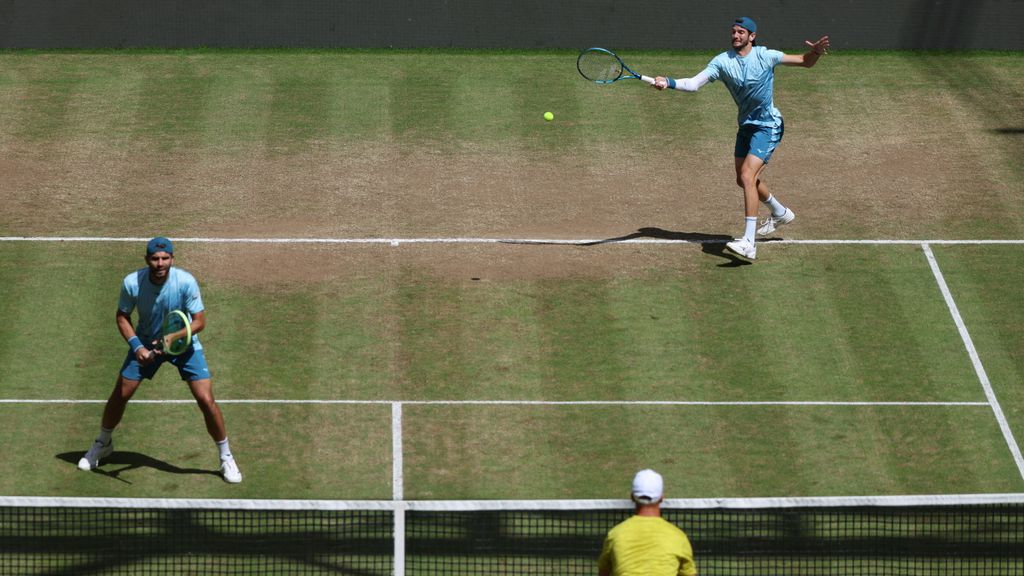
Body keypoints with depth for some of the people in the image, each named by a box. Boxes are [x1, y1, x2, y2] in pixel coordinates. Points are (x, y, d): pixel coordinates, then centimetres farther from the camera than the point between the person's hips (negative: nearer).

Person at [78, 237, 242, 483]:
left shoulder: (186, 282, -27)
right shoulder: (132, 283, -22)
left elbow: (199, 321, -20)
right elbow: (122, 316, -6)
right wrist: (136, 345, -21)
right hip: (145, 344, 2)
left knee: (206, 400, -12)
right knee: (118, 397, 4)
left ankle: (226, 458, 7)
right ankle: (102, 444, 34)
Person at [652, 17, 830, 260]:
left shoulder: (765, 56, -14)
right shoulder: (722, 61, -7)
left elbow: (805, 62, -5)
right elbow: (694, 83, -18)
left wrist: (815, 52, -28)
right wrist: (669, 83, -36)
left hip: (767, 126, -6)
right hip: (746, 125, 6)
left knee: (747, 176, -21)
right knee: (744, 180, 20)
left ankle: (748, 243, -24)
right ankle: (780, 213, 49)